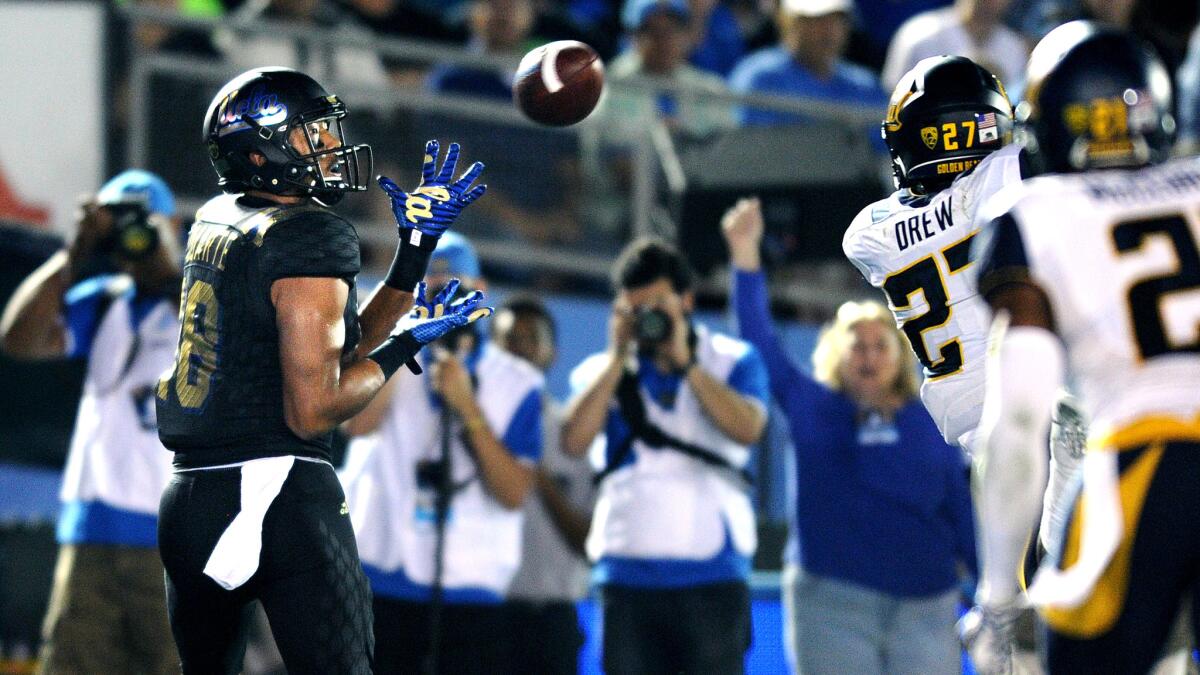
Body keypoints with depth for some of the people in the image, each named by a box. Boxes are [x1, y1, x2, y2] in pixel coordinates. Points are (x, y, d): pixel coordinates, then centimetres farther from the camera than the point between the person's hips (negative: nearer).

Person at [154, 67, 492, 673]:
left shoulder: (216, 220, 15)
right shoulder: (309, 239, -10)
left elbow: (340, 347, 19)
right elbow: (313, 411, -13)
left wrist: (417, 245, 19)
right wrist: (404, 346, 0)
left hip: (186, 500, 8)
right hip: (277, 490, -8)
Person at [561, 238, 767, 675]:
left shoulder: (732, 361, 6)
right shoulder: (602, 373, 10)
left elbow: (747, 427, -13)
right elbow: (574, 441, -8)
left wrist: (683, 361, -12)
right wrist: (617, 358, -7)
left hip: (712, 576, -2)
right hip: (628, 572, 2)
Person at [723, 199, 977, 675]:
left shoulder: (930, 425, 8)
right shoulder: (812, 409, 8)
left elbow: (963, 511, 9)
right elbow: (759, 337, 6)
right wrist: (745, 257, 0)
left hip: (924, 605, 1)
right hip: (833, 600, 0)